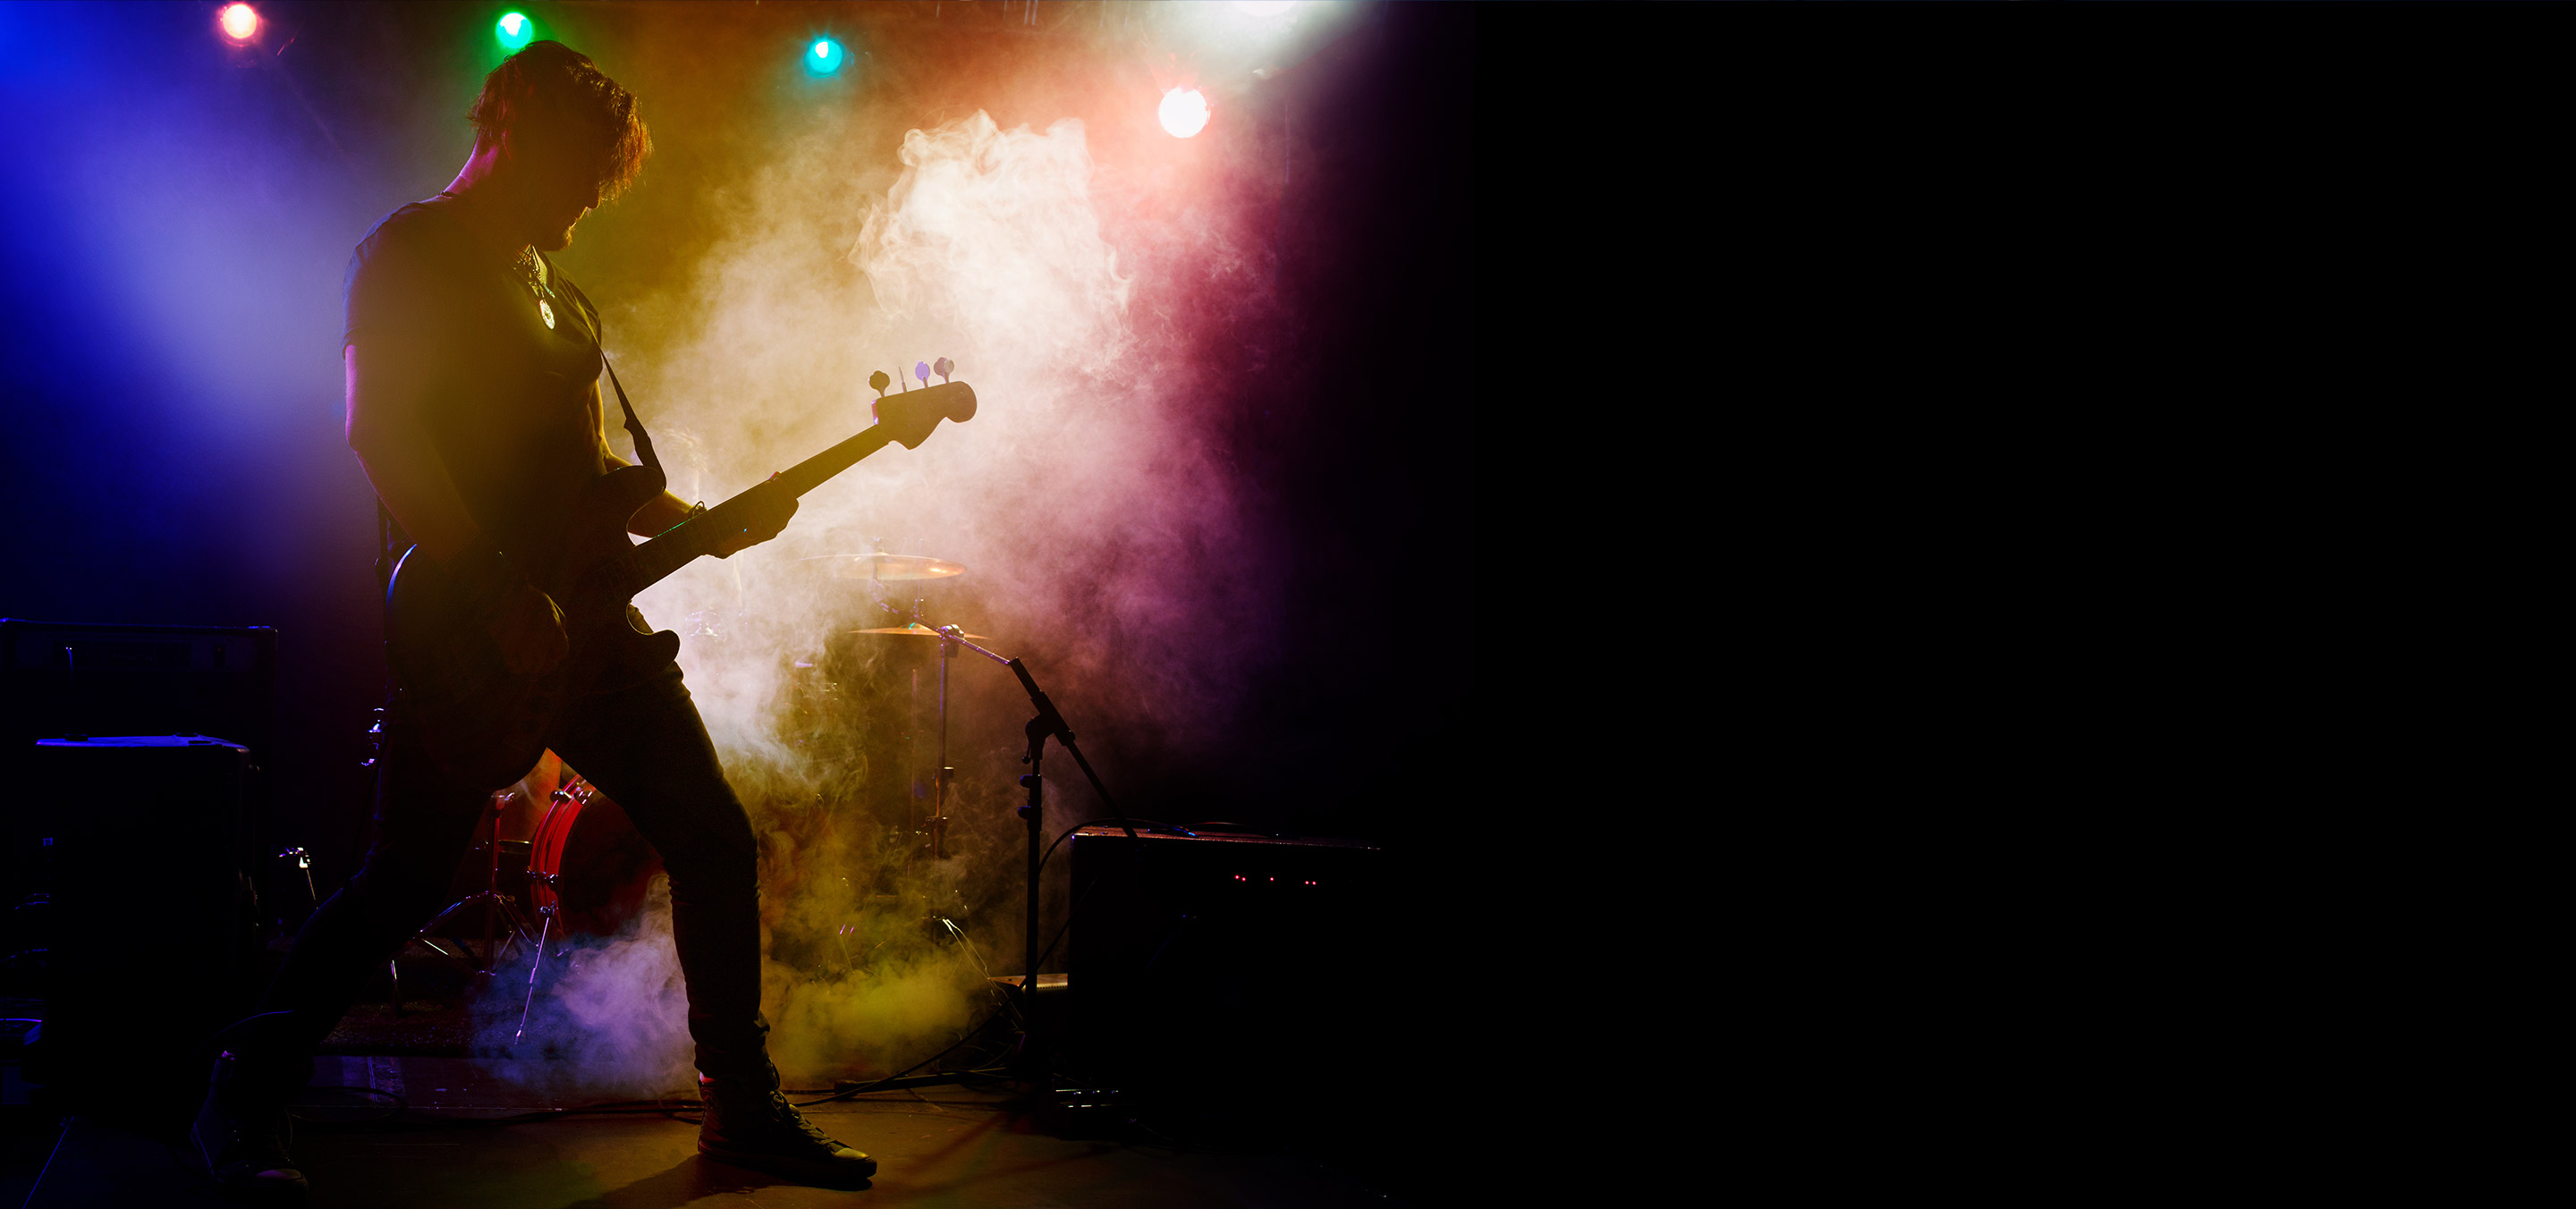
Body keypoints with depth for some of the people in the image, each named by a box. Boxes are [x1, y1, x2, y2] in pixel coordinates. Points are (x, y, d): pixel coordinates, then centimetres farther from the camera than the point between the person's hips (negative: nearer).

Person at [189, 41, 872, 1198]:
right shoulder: (411, 249, -5)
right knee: (409, 875, -7)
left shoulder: (555, 289, 20)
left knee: (714, 843, 5)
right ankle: (243, 1100, 10)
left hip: (578, 614, 8)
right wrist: (498, 590, -23)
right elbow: (380, 429, -18)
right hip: (463, 626, -8)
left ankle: (741, 1104, 16)